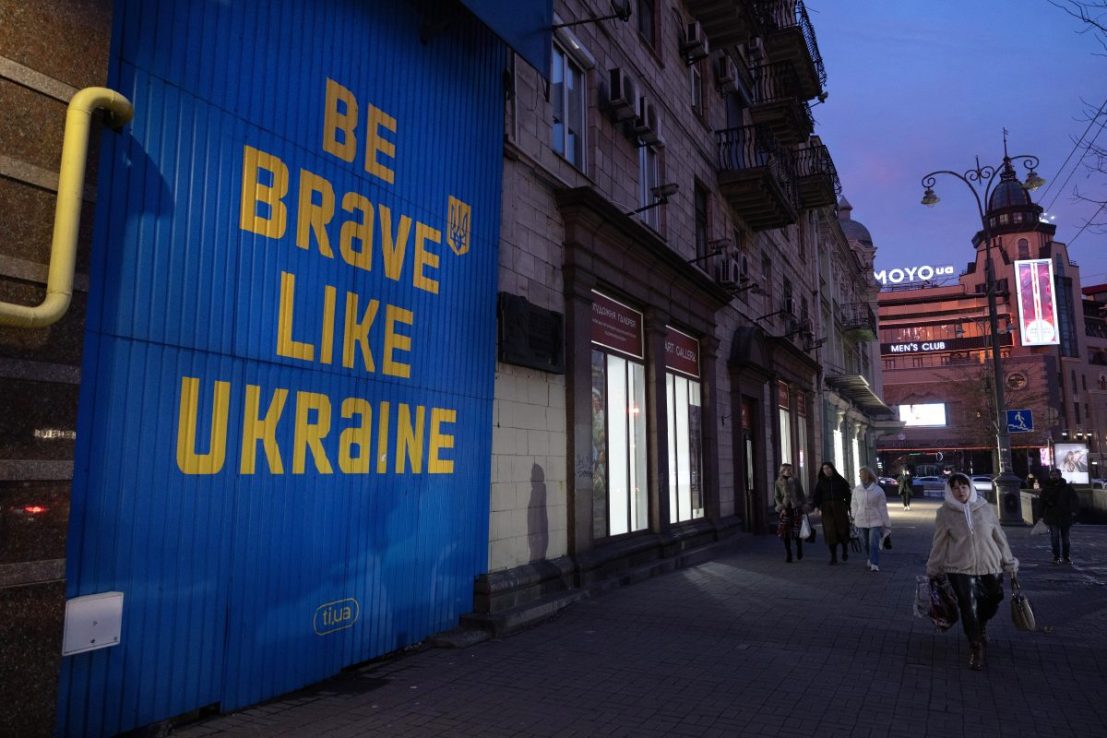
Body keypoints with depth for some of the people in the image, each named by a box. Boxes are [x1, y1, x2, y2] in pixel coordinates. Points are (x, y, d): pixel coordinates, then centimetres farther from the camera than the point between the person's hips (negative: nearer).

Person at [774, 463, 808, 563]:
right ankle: (789, 555, 6)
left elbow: (802, 495, 6)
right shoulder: (779, 482, 3)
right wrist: (781, 507, -9)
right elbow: (777, 497, 5)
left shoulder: (795, 481, 3)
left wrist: (804, 508, 0)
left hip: (796, 508, 0)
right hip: (786, 509, 0)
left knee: (798, 532, 1)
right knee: (785, 533, -4)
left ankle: (799, 552, 26)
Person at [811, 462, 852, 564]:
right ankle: (833, 557, 3)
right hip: (827, 510, 1)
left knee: (843, 530, -1)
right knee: (830, 532, -3)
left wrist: (850, 509, -2)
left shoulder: (840, 481, 2)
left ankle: (845, 551, 27)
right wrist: (815, 506, -17)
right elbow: (816, 496, 0)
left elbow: (847, 495, 3)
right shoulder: (820, 482, 6)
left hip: (840, 508, -1)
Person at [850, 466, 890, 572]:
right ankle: (872, 559, 38)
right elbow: (854, 505, 8)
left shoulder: (878, 490, -6)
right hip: (862, 521, 4)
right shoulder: (857, 490, 1)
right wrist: (854, 518, 6)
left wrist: (886, 523, -2)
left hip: (875, 521, -4)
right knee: (866, 543, 15)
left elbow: (882, 508, -4)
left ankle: (875, 564, -9)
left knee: (874, 543, -12)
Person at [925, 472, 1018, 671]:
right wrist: (933, 570, 6)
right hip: (960, 569, -2)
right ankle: (976, 647, 17)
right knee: (968, 608, -3)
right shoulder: (945, 513, -5)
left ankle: (981, 627, 47)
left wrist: (1009, 563, 11)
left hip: (990, 567, 3)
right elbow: (939, 543, 1)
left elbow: (999, 537, 8)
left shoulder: (985, 508, 0)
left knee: (992, 601, 14)